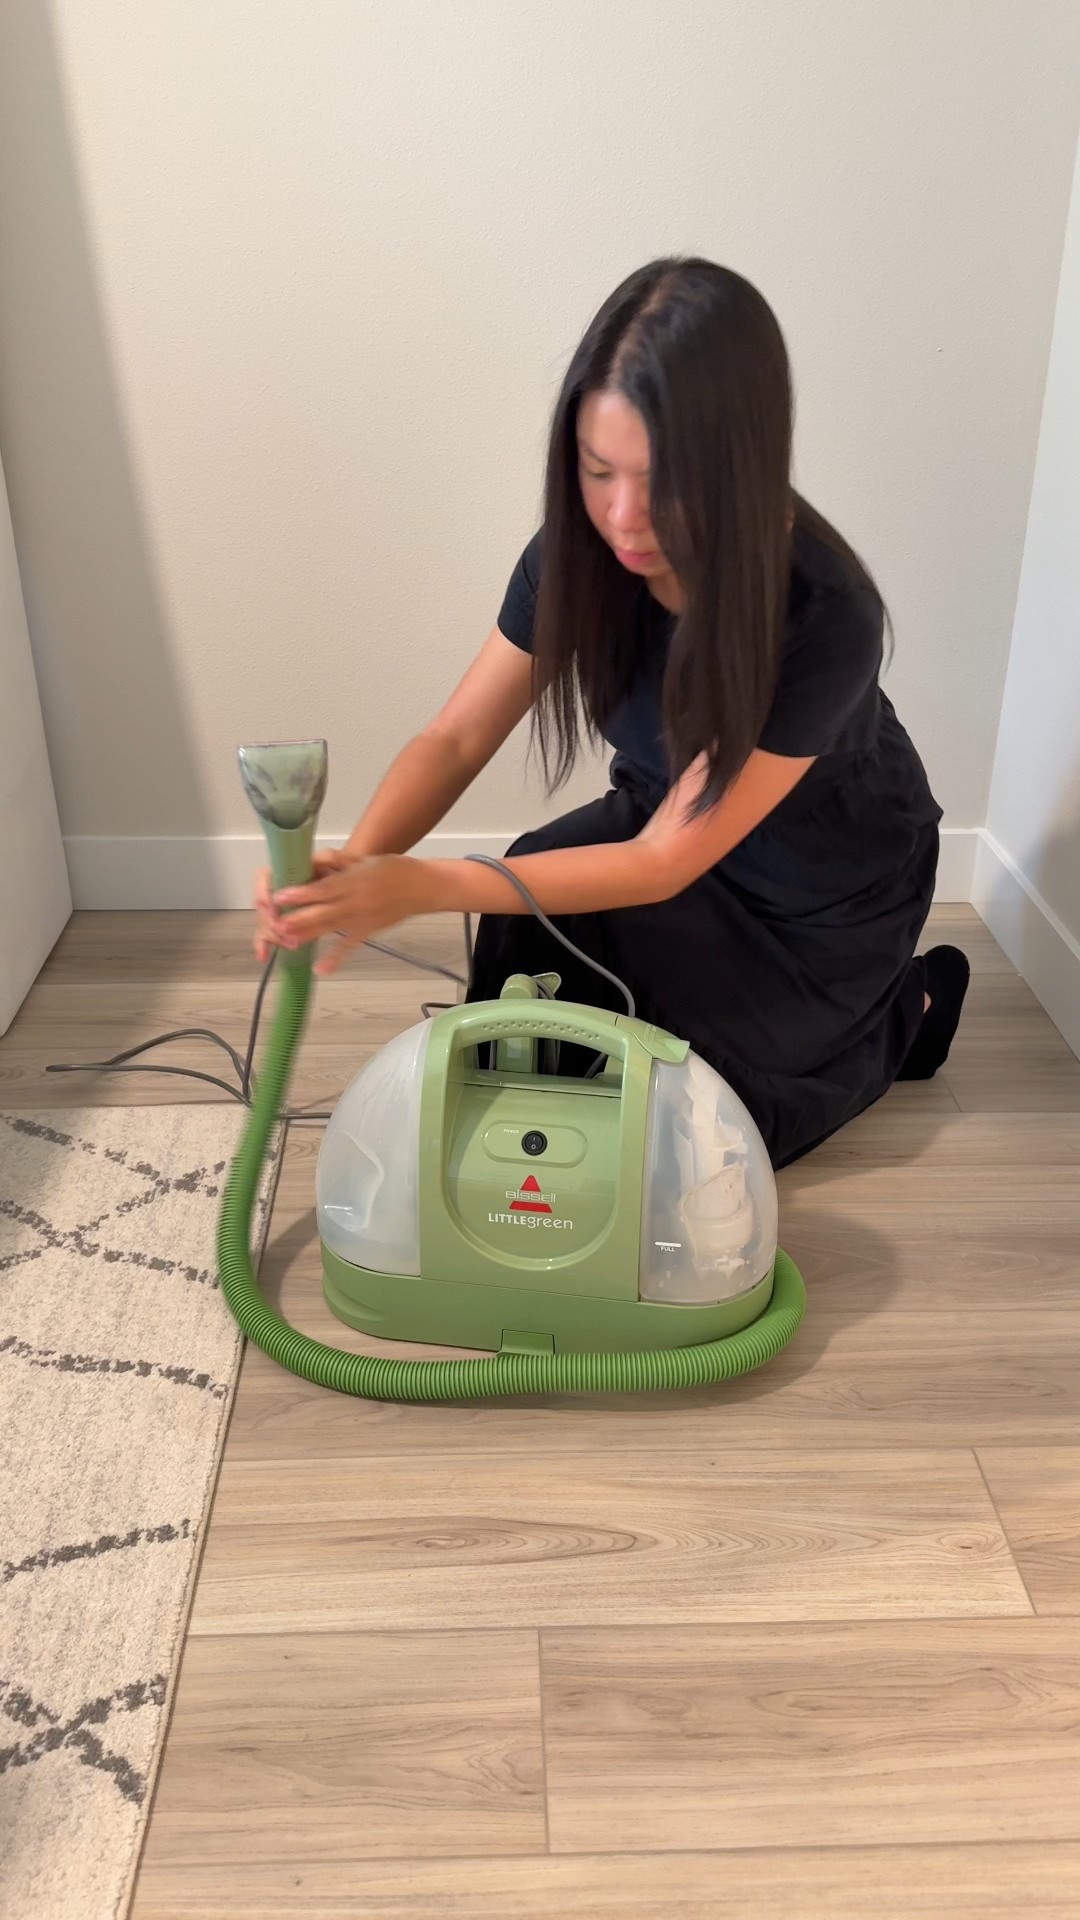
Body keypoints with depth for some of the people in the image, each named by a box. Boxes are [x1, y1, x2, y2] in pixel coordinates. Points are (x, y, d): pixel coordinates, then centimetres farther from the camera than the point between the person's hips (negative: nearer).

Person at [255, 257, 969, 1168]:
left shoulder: (825, 615, -37)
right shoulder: (582, 551, -22)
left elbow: (664, 863, -34)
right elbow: (455, 739, -17)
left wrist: (422, 885, -42)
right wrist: (359, 862, -38)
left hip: (827, 888, -4)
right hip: (664, 820, 4)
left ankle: (901, 1012, 17)